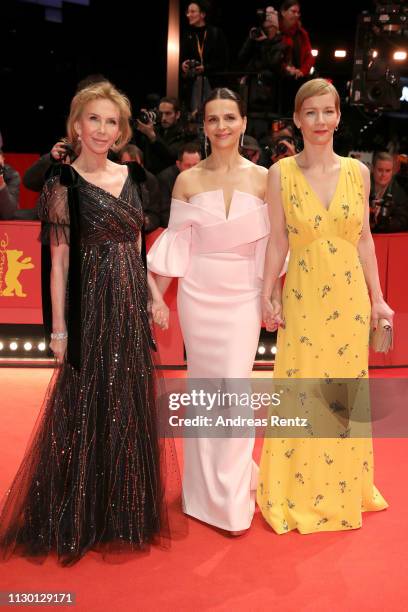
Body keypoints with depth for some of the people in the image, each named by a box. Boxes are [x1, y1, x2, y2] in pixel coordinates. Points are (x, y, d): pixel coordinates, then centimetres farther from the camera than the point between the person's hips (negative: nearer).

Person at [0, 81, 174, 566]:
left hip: (132, 305, 6)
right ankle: (81, 516, 23)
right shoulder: (64, 184, -7)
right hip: (92, 306, -6)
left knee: (129, 406, 14)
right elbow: (59, 260, -9)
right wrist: (59, 328, -10)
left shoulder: (128, 176, 9)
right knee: (88, 407, 4)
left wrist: (152, 296, 10)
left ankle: (123, 506, 32)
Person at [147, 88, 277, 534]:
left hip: (243, 295, -1)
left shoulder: (262, 178, 1)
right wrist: (156, 295, 2)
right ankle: (204, 487, 28)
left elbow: (270, 243, 3)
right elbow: (175, 242, 4)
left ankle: (233, 496, 11)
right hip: (198, 293, 1)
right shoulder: (188, 181, 1)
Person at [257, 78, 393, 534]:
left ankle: (346, 490, 32)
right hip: (302, 296, -2)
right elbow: (277, 241, -1)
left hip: (350, 297, 2)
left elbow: (365, 239, 7)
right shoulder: (281, 173, -3)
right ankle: (299, 494, 25)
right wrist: (267, 296, -4)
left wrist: (376, 298, 7)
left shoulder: (357, 171, 3)